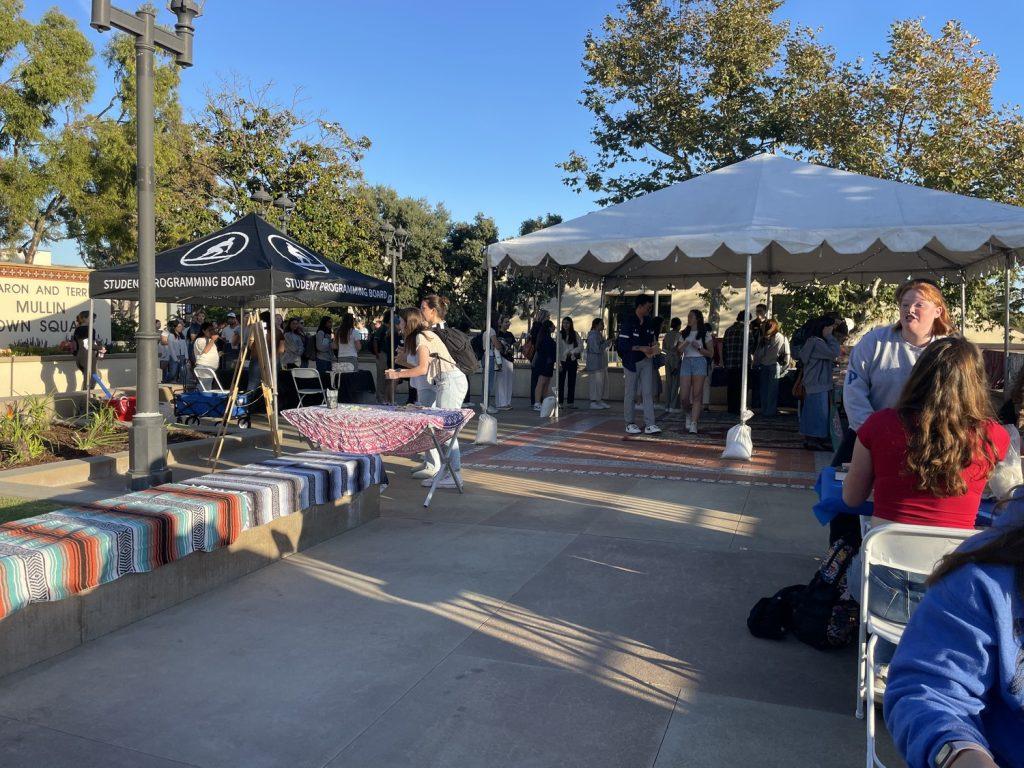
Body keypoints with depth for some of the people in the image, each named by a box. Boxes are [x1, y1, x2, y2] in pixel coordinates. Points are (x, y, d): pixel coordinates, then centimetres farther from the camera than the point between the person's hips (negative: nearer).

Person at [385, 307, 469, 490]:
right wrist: (403, 371, 23)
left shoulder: (421, 336, -5)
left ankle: (454, 474, -9)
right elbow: (429, 368, 19)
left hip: (450, 381, -10)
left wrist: (397, 374, -1)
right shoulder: (428, 334, 23)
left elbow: (423, 369, -10)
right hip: (451, 381, 10)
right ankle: (442, 470, 8)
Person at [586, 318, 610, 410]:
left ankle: (601, 400, 19)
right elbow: (597, 349, -20)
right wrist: (607, 342, -14)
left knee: (602, 381, 12)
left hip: (602, 362, 10)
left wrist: (607, 342, 7)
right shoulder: (593, 335, -15)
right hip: (595, 362, -10)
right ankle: (593, 402, -2)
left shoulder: (599, 334, 16)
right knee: (596, 382, -7)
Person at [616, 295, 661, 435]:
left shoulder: (649, 322, 7)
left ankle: (649, 424, -3)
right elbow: (623, 344, -18)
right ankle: (630, 424, 15)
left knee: (648, 393, -1)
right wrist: (642, 348, -21)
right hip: (631, 361, -5)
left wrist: (652, 347, 0)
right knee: (631, 394, 4)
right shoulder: (628, 322, -13)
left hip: (646, 360, 5)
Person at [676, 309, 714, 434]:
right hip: (686, 362, 3)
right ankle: (689, 414, 25)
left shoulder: (705, 334, 6)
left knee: (697, 394, -8)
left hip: (700, 362, -3)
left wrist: (699, 348, -10)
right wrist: (682, 346, -4)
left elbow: (711, 353, 4)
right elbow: (678, 353, 17)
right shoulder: (684, 334, 17)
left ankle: (693, 423, -9)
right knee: (684, 395, -4)